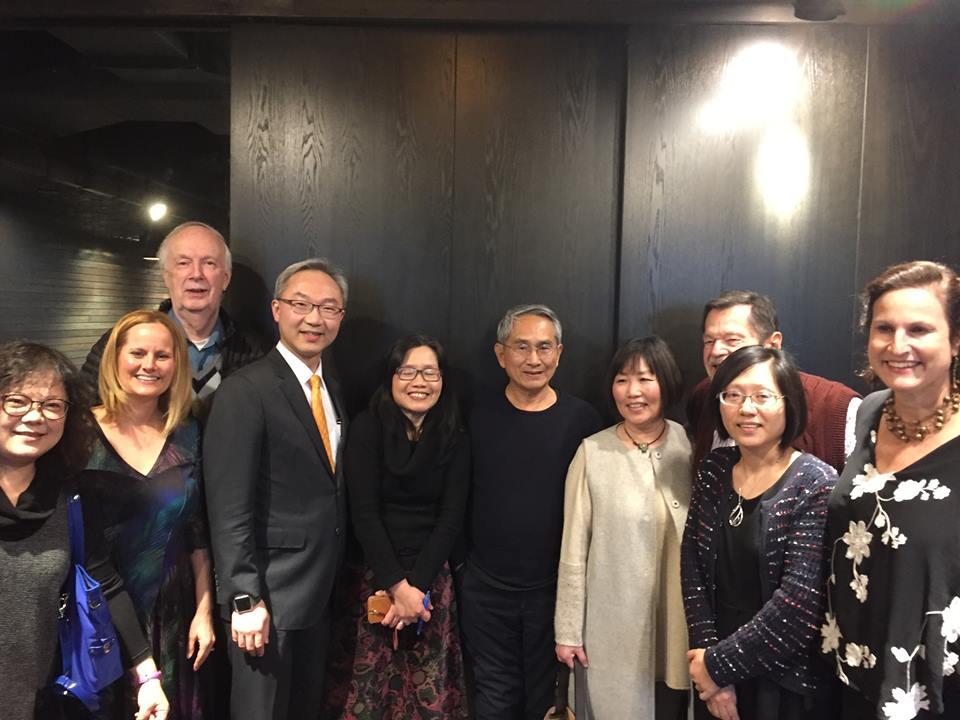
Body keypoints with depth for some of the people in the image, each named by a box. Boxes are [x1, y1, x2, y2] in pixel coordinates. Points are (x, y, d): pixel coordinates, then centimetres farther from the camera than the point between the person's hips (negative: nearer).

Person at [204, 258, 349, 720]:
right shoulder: (245, 391, -16)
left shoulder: (331, 391, 9)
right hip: (269, 596, -7)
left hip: (320, 593, 8)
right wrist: (245, 599, -20)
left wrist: (335, 581, 12)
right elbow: (229, 509, -19)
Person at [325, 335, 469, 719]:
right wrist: (397, 585, -14)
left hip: (432, 576, 2)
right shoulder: (367, 427, -6)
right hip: (372, 574, -2)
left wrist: (415, 585, -11)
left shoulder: (455, 438, 1)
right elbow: (363, 512, -10)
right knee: (368, 685, 4)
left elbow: (450, 518, -2)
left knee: (429, 687, 5)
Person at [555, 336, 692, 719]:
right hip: (614, 624, -2)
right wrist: (568, 630, -3)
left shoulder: (692, 446, -4)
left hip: (679, 621, 2)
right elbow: (574, 548, -5)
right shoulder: (592, 452, -10)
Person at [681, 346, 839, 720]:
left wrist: (719, 664, -15)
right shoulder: (713, 470, -1)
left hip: (787, 688, -4)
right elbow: (691, 571, -2)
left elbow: (800, 602, -21)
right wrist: (707, 656, -10)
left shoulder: (817, 486, -15)